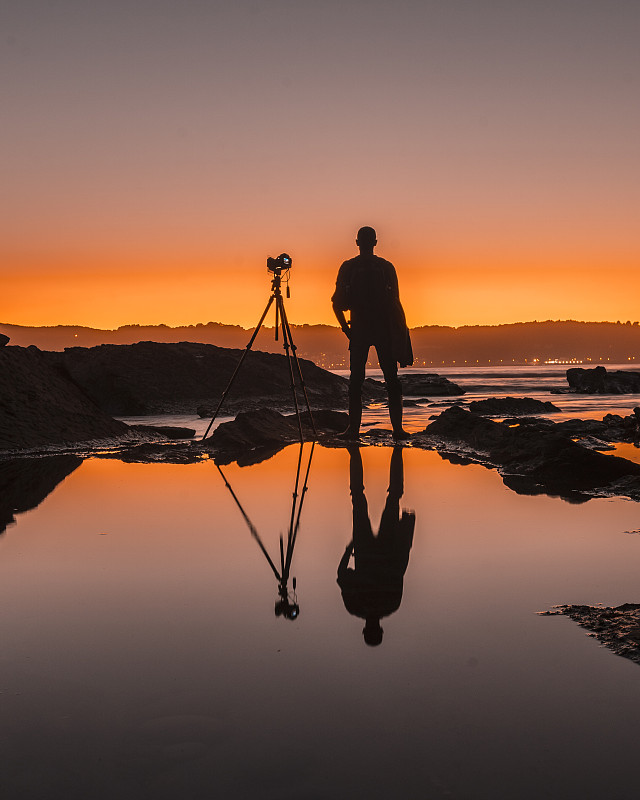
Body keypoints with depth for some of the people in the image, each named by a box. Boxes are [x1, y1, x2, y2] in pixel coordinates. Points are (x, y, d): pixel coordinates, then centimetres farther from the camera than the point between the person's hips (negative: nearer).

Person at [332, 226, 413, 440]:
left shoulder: (347, 267, 1)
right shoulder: (386, 267, -2)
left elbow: (337, 303, 1)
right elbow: (394, 303, -3)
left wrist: (345, 328, 11)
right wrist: (400, 333, 3)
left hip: (359, 330, 1)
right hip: (383, 330, -1)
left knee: (356, 381, 5)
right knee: (391, 380, 4)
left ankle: (353, 428, 1)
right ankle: (397, 428, 0)